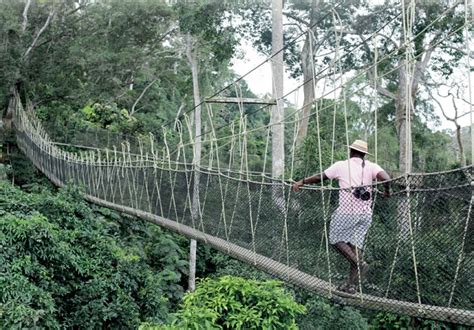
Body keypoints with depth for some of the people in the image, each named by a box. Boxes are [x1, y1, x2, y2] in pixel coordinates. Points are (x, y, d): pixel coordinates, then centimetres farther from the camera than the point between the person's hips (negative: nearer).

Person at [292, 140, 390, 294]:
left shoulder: (341, 165, 0)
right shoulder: (371, 166, 4)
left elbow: (319, 177, 9)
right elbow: (386, 178, -13)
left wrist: (301, 182, 22)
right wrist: (387, 191, 7)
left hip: (347, 212, -4)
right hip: (365, 213, 4)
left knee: (336, 239, 11)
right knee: (356, 243, 7)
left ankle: (360, 264, -8)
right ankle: (351, 284, 7)